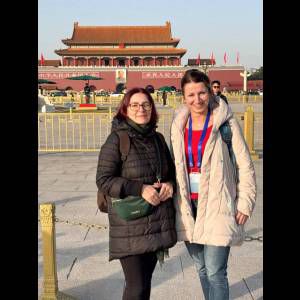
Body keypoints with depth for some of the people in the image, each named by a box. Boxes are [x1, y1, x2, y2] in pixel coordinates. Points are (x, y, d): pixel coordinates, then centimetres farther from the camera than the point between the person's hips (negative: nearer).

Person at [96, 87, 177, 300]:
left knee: (145, 281, 17)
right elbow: (103, 180, -12)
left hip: (158, 223, 6)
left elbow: (171, 171, 20)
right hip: (130, 226, -6)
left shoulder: (158, 138, 10)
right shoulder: (116, 139, -9)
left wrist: (170, 184, -4)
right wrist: (140, 189, -21)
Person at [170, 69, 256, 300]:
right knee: (202, 268, 16)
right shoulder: (179, 125, 5)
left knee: (215, 272, -5)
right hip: (189, 206, 5)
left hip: (217, 206, -4)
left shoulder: (226, 122, -8)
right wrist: (171, 190, 7)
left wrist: (245, 204, -7)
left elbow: (246, 166, -5)